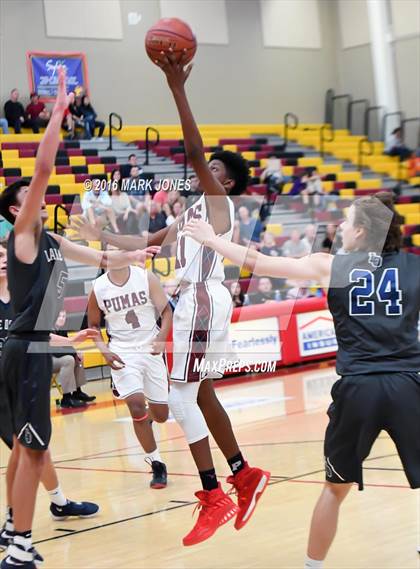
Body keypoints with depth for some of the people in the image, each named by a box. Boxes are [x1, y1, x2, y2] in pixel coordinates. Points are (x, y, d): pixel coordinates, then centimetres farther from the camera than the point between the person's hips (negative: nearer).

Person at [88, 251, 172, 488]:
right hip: (123, 353, -1)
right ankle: (157, 464, -7)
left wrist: (161, 339, -21)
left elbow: (166, 311, -3)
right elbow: (94, 326, 7)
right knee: (137, 406, -21)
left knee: (161, 415, 7)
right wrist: (104, 350, -9)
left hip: (151, 350, 1)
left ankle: (145, 419, 47)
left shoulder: (147, 278, -6)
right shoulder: (99, 288, -5)